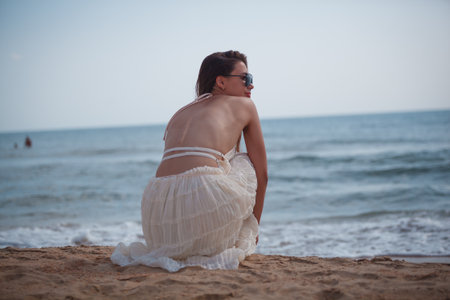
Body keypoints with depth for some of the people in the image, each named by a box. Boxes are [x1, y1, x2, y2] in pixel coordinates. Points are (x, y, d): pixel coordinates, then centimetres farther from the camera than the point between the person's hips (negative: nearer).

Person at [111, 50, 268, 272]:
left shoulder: (180, 113, 31)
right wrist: (253, 227, 35)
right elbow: (261, 175, 22)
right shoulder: (244, 105, 18)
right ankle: (240, 243, 18)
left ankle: (177, 251, 15)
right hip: (205, 201, -5)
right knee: (243, 162, 26)